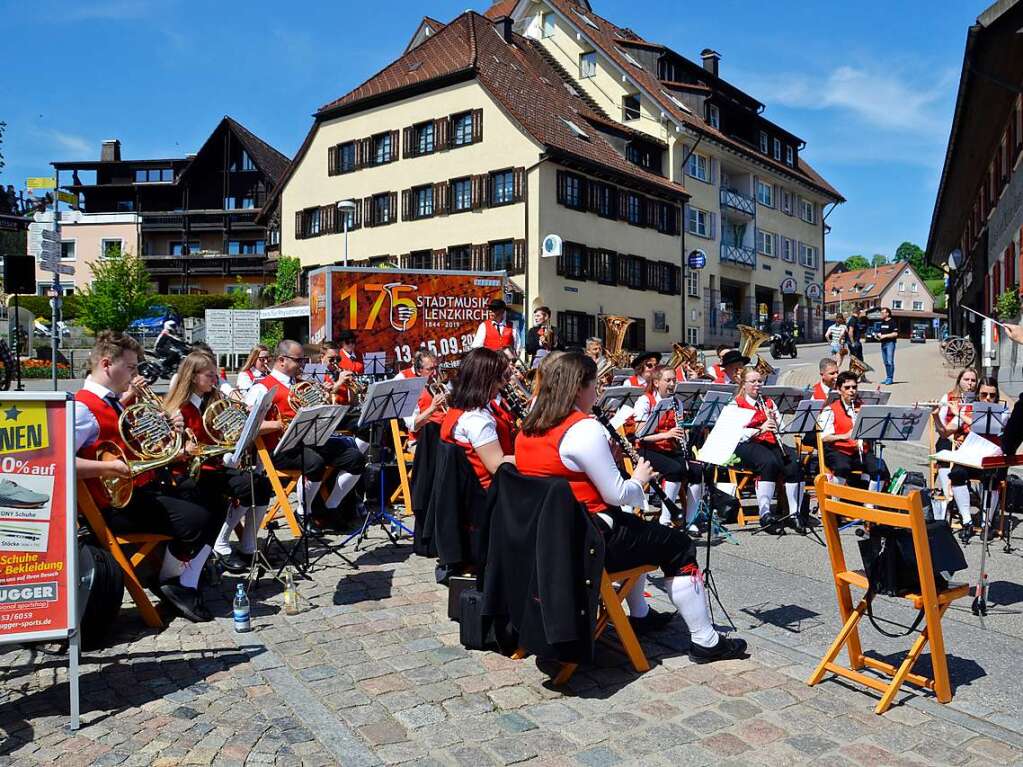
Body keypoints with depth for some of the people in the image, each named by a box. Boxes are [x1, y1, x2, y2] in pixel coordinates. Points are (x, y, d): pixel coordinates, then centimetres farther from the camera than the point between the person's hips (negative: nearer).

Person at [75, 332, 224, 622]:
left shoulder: (113, 403, 17)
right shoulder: (83, 407, -13)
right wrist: (107, 467, -31)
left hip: (146, 488, 10)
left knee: (214, 509, 8)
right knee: (195, 519, -25)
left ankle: (186, 584, 5)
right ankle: (170, 582, 1)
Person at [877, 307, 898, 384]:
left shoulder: (892, 322, -7)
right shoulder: (882, 323, 18)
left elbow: (895, 334, -15)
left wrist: (884, 336, -15)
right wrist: (879, 335, 6)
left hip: (890, 343, -8)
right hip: (883, 344, 8)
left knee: (890, 362, -11)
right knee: (886, 362, 10)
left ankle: (890, 378, -10)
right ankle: (887, 378, 15)